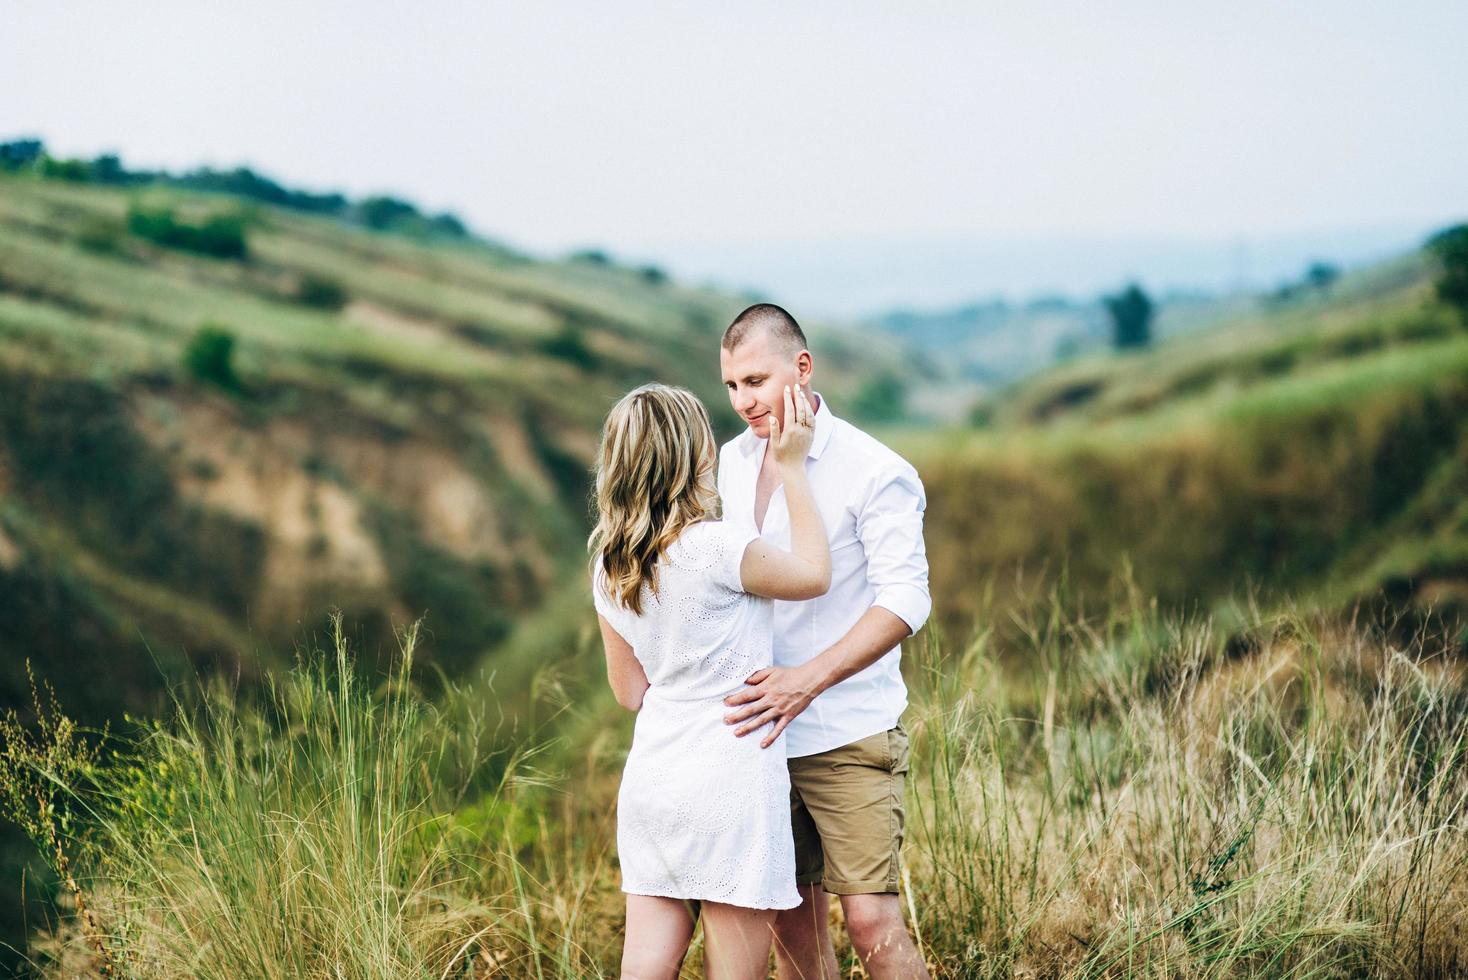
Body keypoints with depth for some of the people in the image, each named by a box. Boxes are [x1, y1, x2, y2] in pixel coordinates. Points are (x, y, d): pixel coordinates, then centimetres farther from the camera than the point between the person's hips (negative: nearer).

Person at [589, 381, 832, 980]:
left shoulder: (608, 566, 4)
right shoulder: (717, 548, -17)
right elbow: (814, 575, 2)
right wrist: (793, 469, 6)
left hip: (650, 779, 7)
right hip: (728, 782, -7)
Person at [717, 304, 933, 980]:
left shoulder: (873, 471, -11)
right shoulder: (731, 462, 9)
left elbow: (905, 600, -18)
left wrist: (806, 681, -29)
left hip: (848, 737, -6)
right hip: (763, 736, 6)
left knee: (871, 922, -9)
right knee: (790, 920, 9)